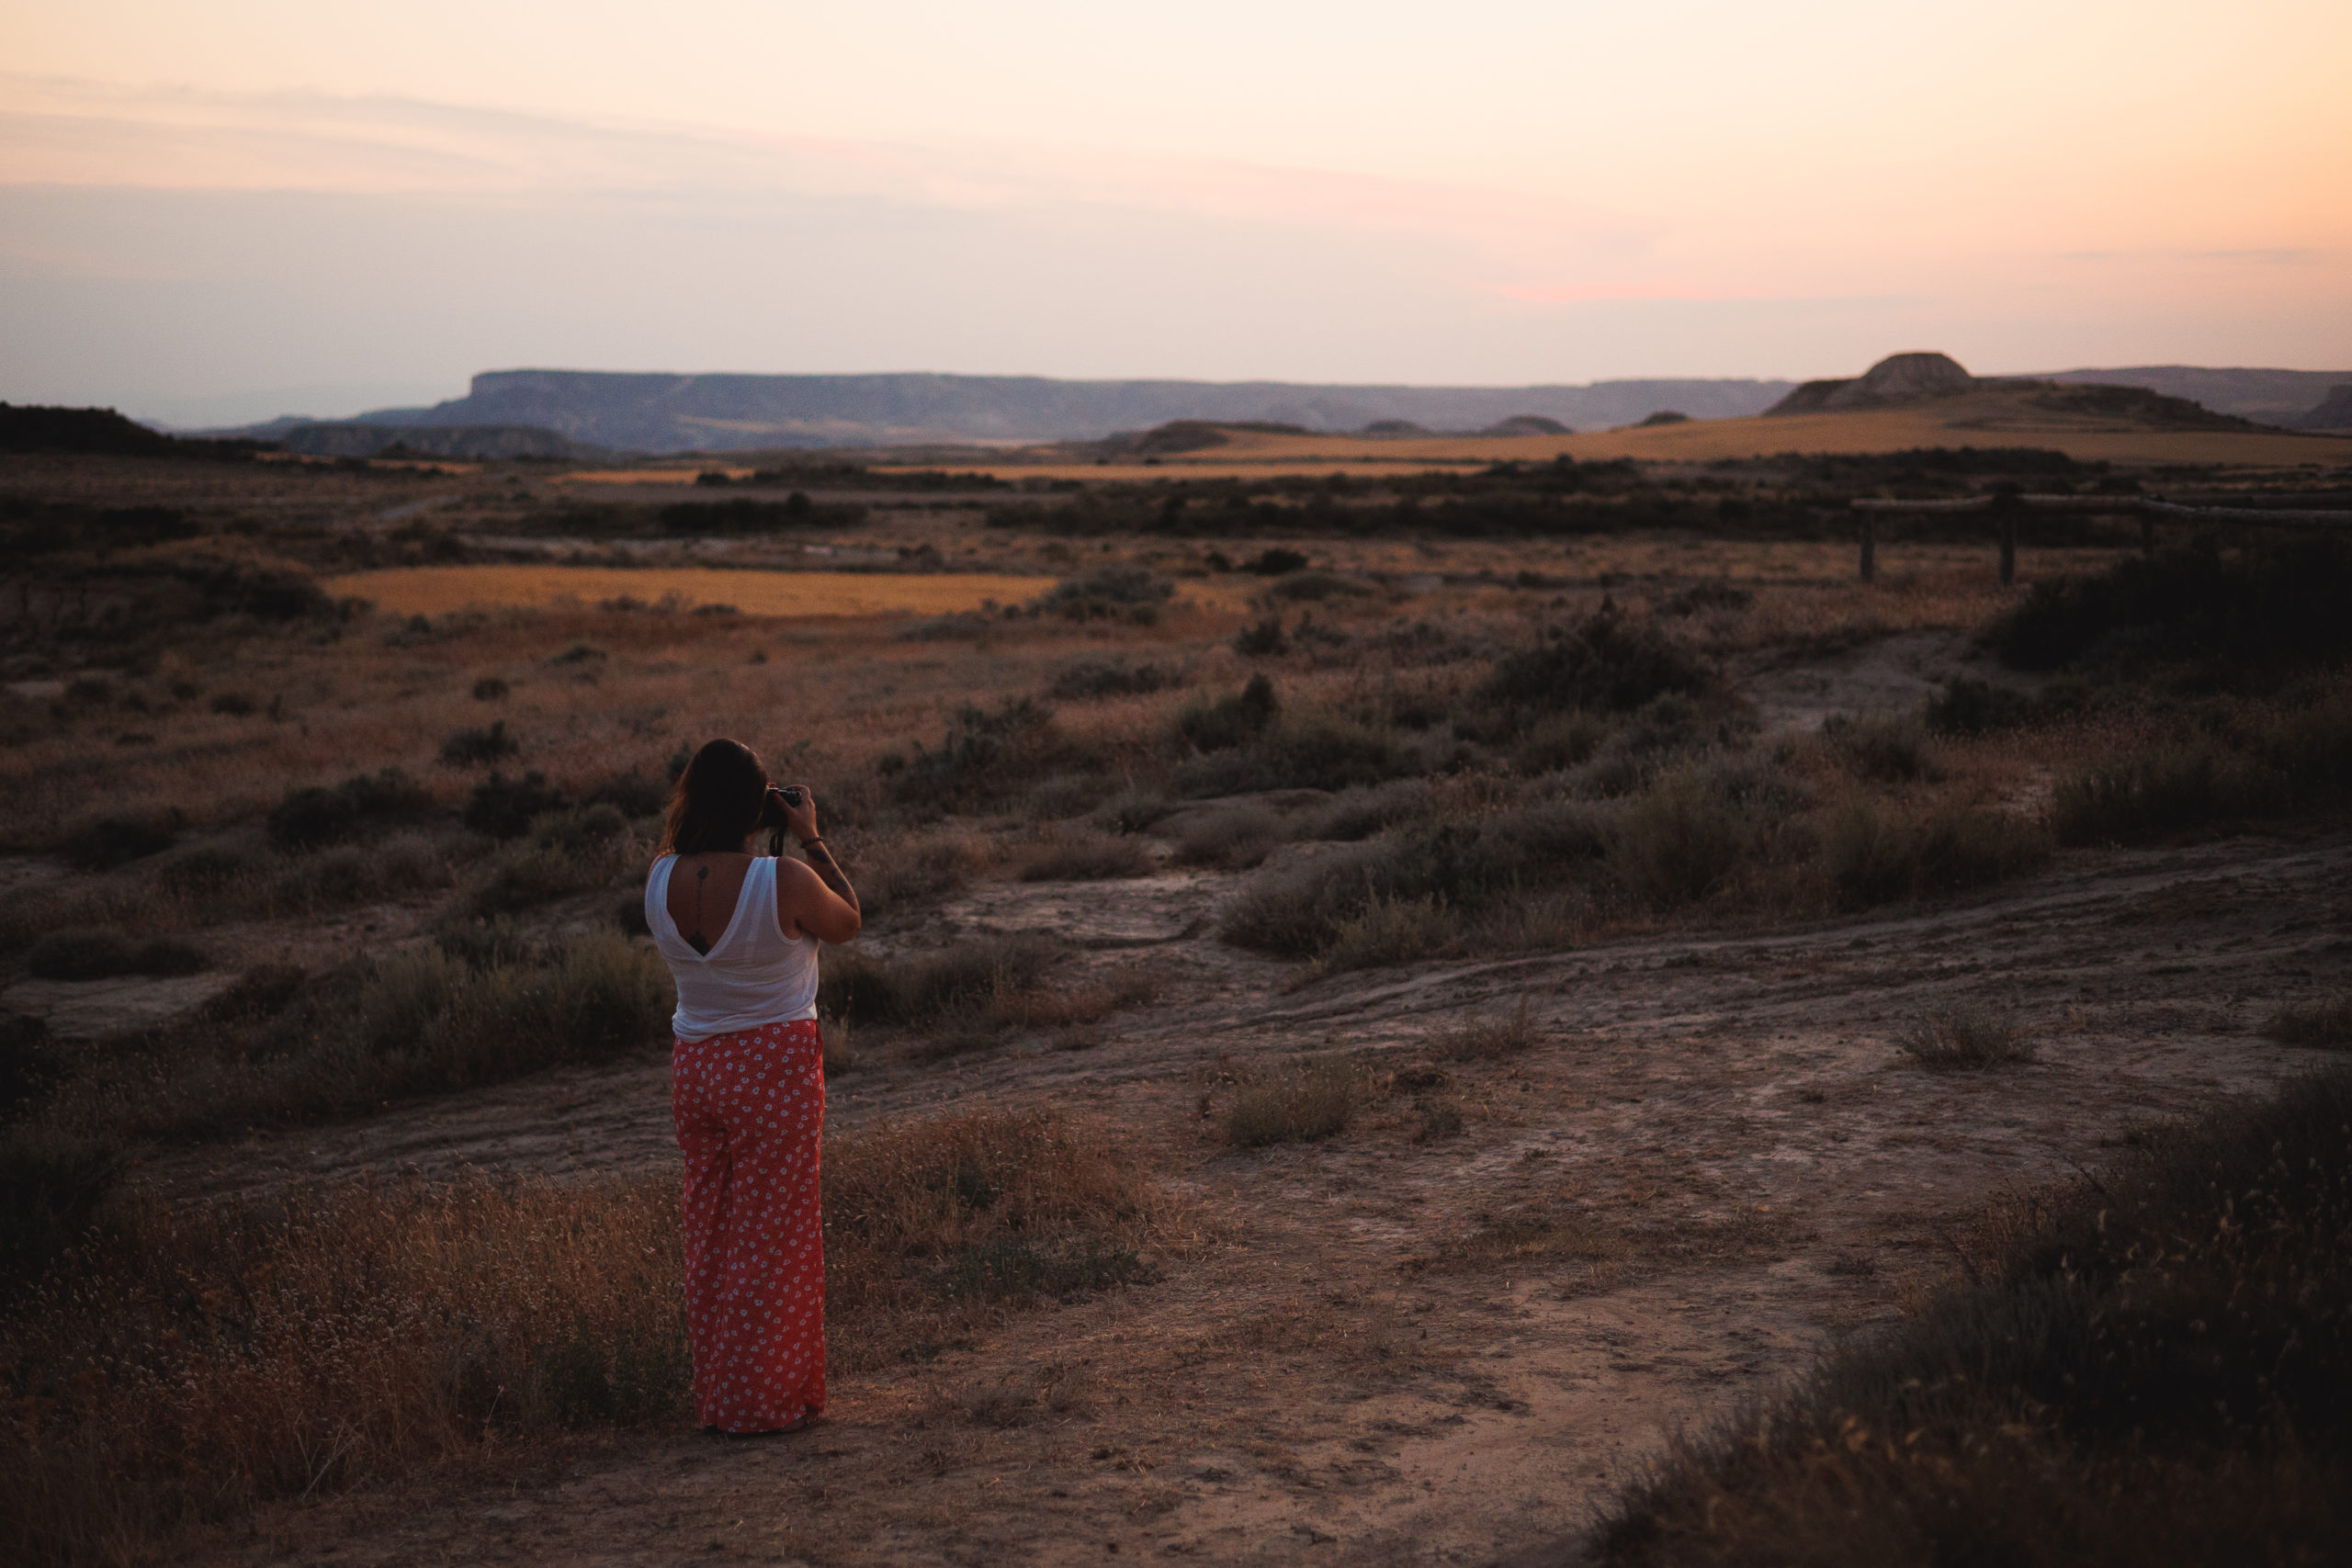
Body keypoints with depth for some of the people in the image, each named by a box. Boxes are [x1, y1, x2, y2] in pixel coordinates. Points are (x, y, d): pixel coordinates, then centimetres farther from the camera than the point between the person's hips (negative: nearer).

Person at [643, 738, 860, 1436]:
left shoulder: (662, 881, -5)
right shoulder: (785, 882, -19)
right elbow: (847, 922, 0)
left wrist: (699, 820, 9)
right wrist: (811, 839, 3)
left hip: (695, 1062, 5)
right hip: (775, 1064, -5)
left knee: (710, 1229, 16)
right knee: (773, 1232, 5)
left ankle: (714, 1396, 24)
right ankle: (762, 1400, 10)